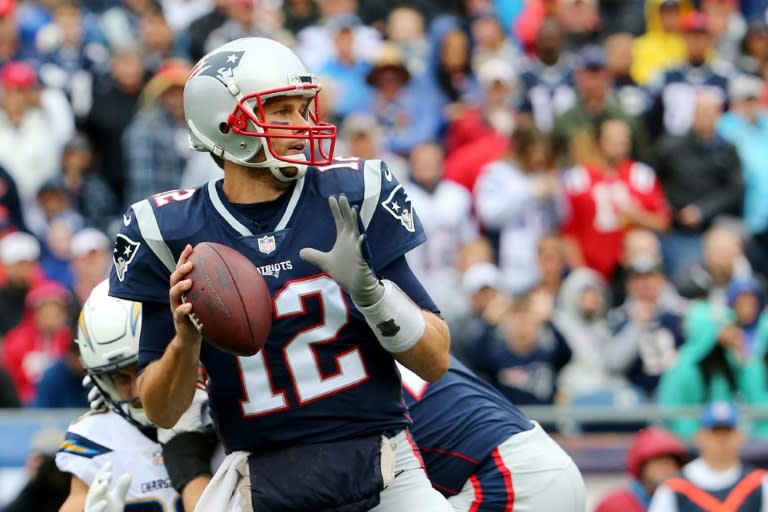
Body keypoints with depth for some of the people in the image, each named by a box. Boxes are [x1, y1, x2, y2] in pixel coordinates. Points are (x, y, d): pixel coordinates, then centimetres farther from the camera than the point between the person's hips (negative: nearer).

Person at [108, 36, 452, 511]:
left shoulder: (353, 197, -2)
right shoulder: (172, 232, -2)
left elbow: (436, 361, -2)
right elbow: (162, 411, 2)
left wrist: (367, 289, -19)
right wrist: (185, 339, -18)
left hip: (382, 468, 0)